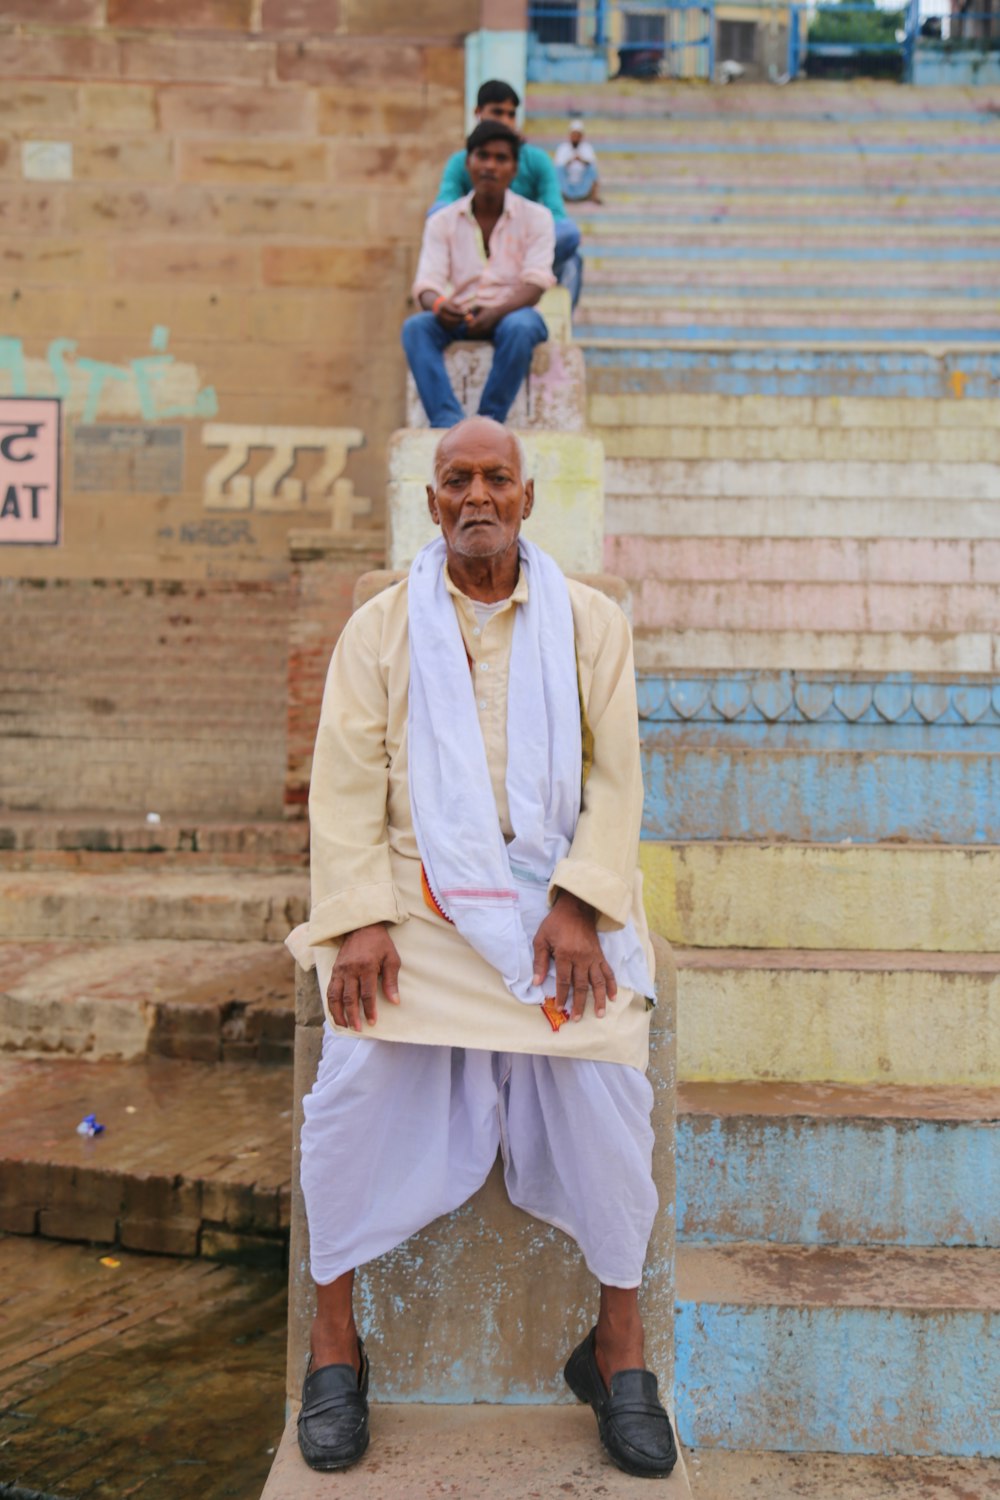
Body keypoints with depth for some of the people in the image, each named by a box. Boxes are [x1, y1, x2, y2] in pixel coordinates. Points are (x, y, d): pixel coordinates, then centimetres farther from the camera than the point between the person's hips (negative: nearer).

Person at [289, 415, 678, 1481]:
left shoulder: (588, 624, 11)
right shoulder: (379, 628, 10)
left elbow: (616, 776, 4)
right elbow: (346, 782, 3)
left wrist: (576, 907, -10)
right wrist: (359, 918, -10)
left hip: (554, 898, 0)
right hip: (415, 900, 0)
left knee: (604, 1077, -19)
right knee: (359, 1075, -20)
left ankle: (618, 1345, 1)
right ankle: (334, 1337, 0)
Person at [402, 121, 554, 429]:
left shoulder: (535, 217, 3)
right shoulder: (443, 221, 8)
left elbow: (536, 283, -10)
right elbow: (426, 284, -3)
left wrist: (497, 312, -30)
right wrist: (437, 304, -30)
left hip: (512, 314, -2)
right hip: (459, 319, 2)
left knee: (519, 327, -38)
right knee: (415, 326, -29)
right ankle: (447, 422, -43)